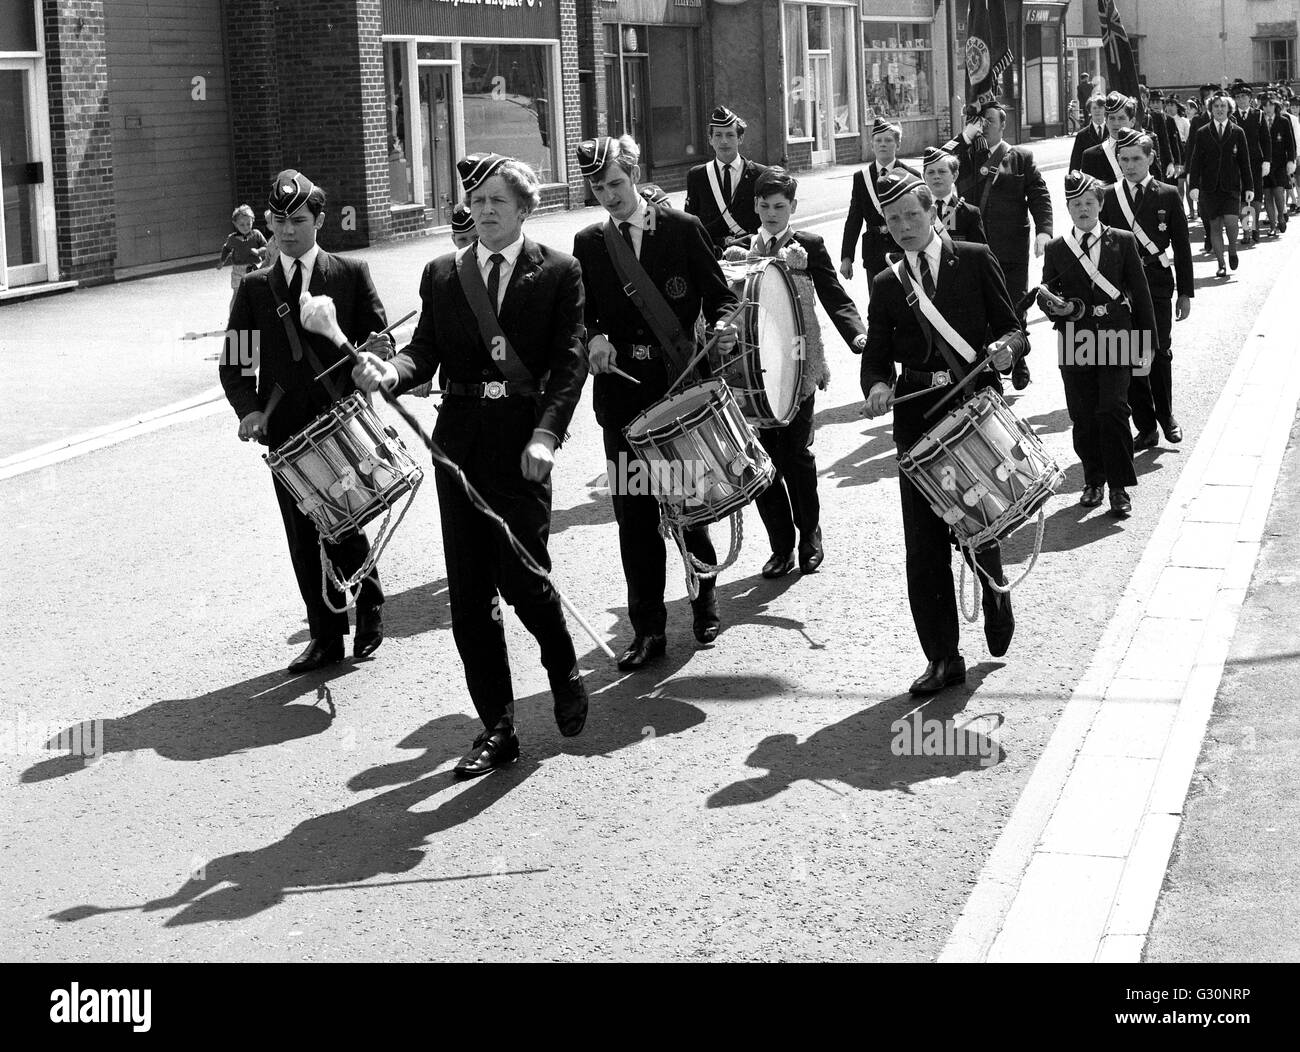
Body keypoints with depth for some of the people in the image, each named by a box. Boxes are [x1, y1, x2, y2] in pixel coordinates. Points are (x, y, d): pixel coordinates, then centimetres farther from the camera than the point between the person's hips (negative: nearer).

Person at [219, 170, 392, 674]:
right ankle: (326, 636, 16)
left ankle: (369, 607, 22)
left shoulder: (351, 274, 5)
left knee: (343, 529, -4)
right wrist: (248, 408, -10)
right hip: (284, 432, 3)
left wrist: (373, 355, -20)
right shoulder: (255, 287, 10)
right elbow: (234, 361, 8)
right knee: (303, 540, 5)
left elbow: (379, 339, 4)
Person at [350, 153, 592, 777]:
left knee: (522, 576, -9)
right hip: (459, 442, 4)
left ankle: (564, 672, 23)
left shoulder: (558, 273, 3)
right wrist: (390, 373, -16)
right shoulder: (441, 276, 13)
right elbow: (425, 352, 8)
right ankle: (497, 729, 13)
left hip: (522, 443, -3)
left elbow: (569, 362, -4)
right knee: (468, 592, 3)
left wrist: (546, 434, -18)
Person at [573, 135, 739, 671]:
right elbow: (580, 311, 9)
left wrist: (723, 327, -18)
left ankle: (704, 597, 32)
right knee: (633, 511, 1)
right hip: (623, 392, 2)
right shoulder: (588, 245, 8)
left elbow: (719, 294, 3)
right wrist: (594, 337, -13)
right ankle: (648, 628, 8)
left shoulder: (682, 228, 1)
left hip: (681, 382, -2)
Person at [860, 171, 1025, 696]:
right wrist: (878, 386, -14)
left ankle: (995, 594, 35)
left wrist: (1004, 347, -18)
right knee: (924, 541, -1)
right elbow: (876, 355, 8)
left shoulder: (974, 260, 5)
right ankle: (942, 657, 7)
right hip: (917, 416, 2)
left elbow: (1012, 328, 4)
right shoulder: (886, 285, 12)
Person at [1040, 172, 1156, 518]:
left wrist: (1145, 341, 4)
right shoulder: (1056, 250, 8)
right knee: (1083, 417, 4)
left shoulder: (1123, 242, 6)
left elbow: (1139, 293, 7)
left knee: (1112, 410, -10)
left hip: (1116, 339, -2)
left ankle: (1119, 487, -3)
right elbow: (1046, 294, 13)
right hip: (1075, 343, 2)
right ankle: (1093, 481, 20)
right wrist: (1051, 305, -11)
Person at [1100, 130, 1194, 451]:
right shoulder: (1108, 197, 4)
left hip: (1157, 287, -1)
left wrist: (1185, 292, 2)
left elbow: (1182, 247, 5)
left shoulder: (1168, 196, 3)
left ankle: (1166, 416, 23)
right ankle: (1145, 428, 8)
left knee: (1160, 353, 1)